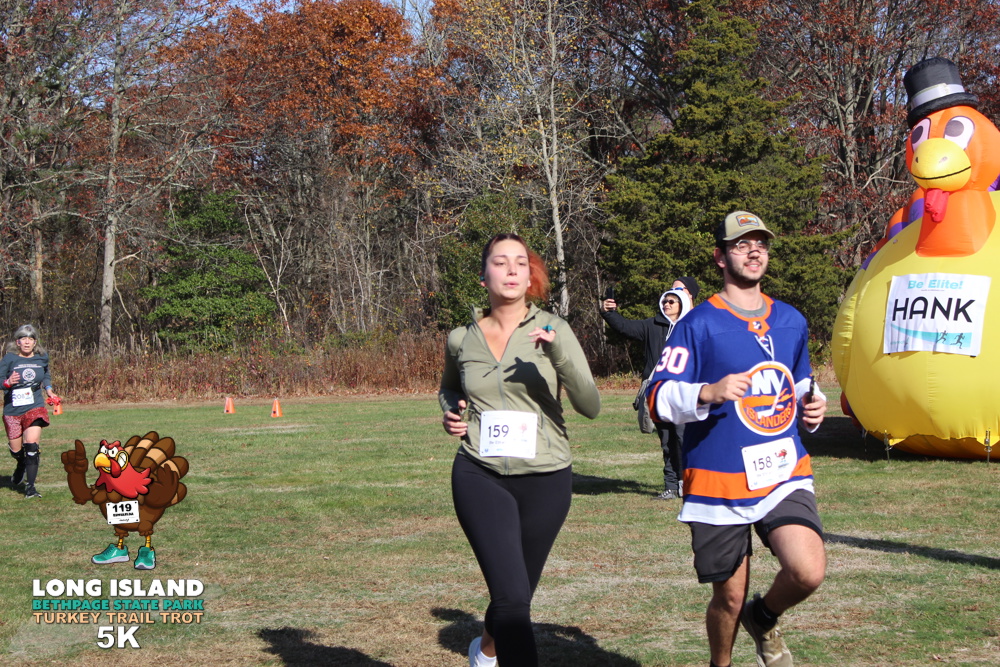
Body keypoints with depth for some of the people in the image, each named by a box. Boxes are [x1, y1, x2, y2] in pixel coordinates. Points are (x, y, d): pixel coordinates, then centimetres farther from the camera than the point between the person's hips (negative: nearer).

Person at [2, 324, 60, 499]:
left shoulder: (42, 358, 3)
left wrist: (49, 391, 10)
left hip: (35, 408, 0)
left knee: (31, 447, -15)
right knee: (16, 450, 11)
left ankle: (30, 487, -10)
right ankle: (21, 466, 48)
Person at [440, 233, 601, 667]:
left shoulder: (551, 330, -4)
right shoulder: (462, 340, 3)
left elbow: (590, 406, -14)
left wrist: (559, 354, -29)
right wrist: (451, 413, 2)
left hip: (545, 479, 0)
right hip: (480, 478, 0)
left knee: (515, 595, 17)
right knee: (512, 597, -17)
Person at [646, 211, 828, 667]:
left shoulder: (791, 321, 13)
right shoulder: (698, 324, -5)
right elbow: (658, 400, -10)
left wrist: (811, 407, 8)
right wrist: (709, 393, -27)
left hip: (784, 475, 4)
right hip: (718, 483, -4)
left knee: (808, 572, -17)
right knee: (729, 599, 5)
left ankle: (764, 618, 16)